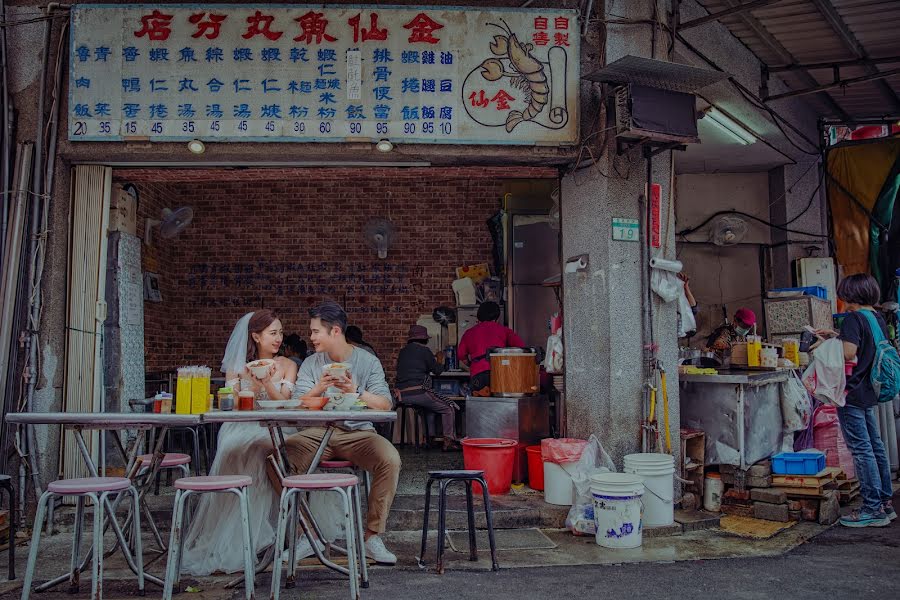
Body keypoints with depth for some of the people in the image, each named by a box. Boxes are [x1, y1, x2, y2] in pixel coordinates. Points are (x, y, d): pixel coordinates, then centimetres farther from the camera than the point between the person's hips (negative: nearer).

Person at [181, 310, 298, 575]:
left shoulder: (287, 366, 12)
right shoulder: (236, 366, 14)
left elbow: (283, 403, 0)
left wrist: (267, 383, -16)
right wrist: (254, 385, -12)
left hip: (270, 432, 0)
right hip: (239, 430, 1)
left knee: (252, 453, -35)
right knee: (232, 452, -34)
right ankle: (222, 540, -27)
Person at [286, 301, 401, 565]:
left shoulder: (367, 361, 3)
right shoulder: (311, 364, 9)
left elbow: (385, 404, -7)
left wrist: (354, 392, -21)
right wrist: (318, 390, -18)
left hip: (358, 433, -2)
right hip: (318, 433, 2)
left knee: (390, 459, -31)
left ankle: (372, 536, -15)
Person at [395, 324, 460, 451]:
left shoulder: (403, 352, 17)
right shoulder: (423, 350, -3)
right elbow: (437, 370, 3)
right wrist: (440, 363, 25)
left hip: (402, 395, 7)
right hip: (418, 392, -7)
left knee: (430, 406, 31)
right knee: (449, 407, 3)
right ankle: (449, 441, -4)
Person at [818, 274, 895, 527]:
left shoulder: (854, 318, -15)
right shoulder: (878, 319, 12)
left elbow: (848, 353, -23)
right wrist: (836, 336, 18)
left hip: (852, 392, -9)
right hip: (870, 392, 9)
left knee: (861, 449, -5)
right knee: (875, 446, 15)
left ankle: (873, 509, -1)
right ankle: (885, 502, 23)